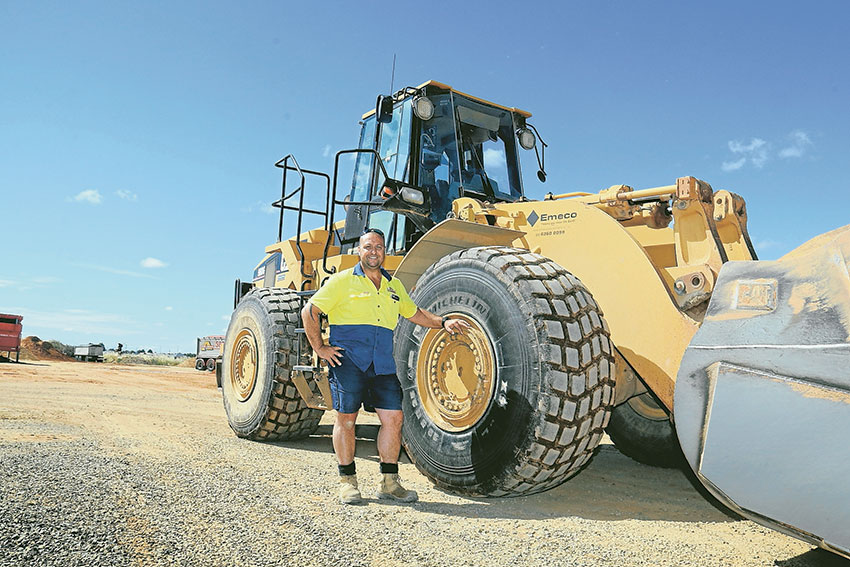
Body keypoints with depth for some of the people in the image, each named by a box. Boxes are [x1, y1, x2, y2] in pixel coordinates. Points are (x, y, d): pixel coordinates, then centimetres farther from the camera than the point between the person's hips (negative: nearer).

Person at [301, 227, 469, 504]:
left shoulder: (394, 285, 17)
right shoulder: (342, 281, 1)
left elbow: (414, 313, 29)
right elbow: (309, 312, 1)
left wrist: (443, 323, 15)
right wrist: (320, 348, -5)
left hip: (383, 364, 5)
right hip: (348, 360, -4)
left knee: (393, 416, 0)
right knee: (346, 419, 2)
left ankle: (389, 482, 13)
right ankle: (347, 482, 18)